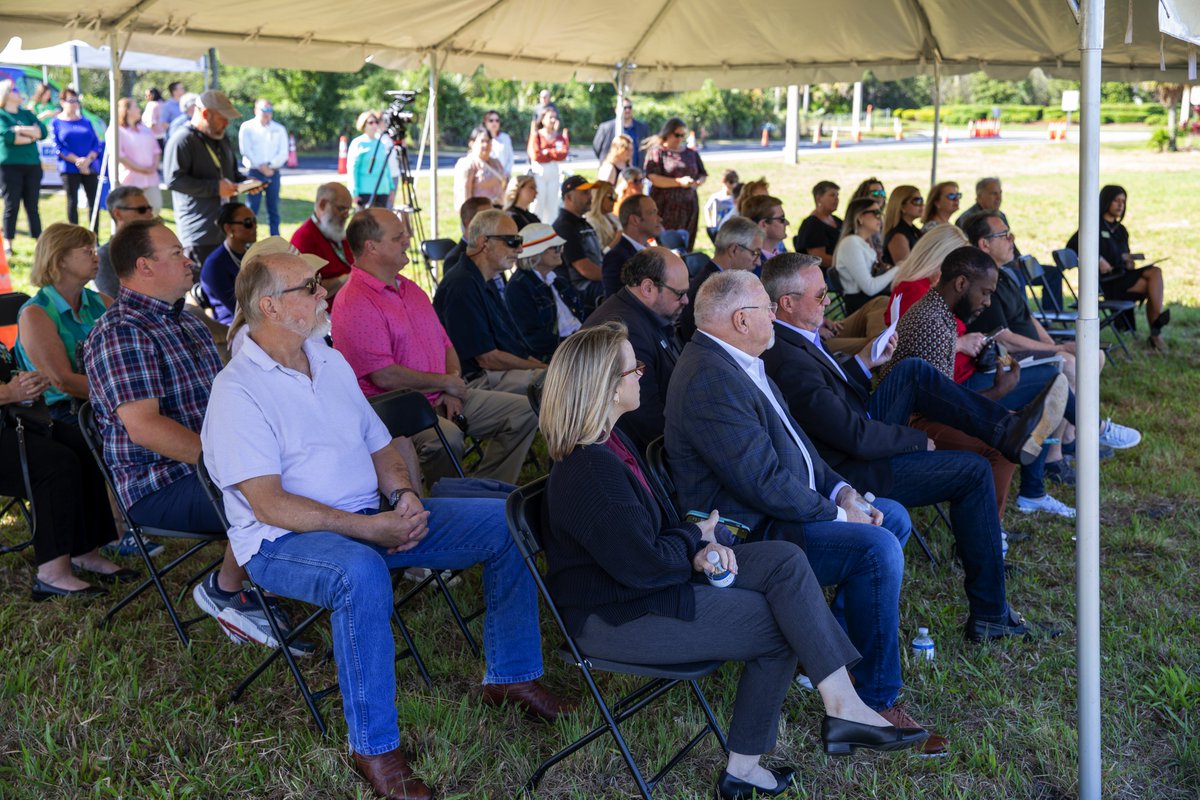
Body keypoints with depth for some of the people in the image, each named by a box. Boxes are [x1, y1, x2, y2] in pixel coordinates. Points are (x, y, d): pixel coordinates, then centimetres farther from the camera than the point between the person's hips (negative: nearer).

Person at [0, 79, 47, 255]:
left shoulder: (27, 113, 15)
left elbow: (43, 131, 1)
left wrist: (21, 130, -13)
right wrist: (31, 136, -7)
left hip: (32, 166, 4)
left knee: (32, 207, 6)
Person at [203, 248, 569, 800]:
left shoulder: (331, 362, 13)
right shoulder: (238, 391, -12)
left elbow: (379, 446, 18)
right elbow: (269, 505, -20)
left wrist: (404, 496, -4)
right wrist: (369, 528, -24)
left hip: (373, 519, 8)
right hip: (284, 541, -8)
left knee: (506, 524, -3)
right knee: (362, 573, -42)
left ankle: (511, 676, 10)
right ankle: (374, 748, -27)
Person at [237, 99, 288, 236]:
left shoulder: (279, 129, 11)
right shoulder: (247, 127, 5)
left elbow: (283, 153, 3)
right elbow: (246, 150, -5)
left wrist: (269, 165, -12)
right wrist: (261, 167, -15)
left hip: (273, 172, 2)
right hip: (254, 172, -2)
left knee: (273, 208, 4)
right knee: (252, 207, -5)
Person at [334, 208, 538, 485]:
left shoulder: (411, 289, 19)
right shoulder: (353, 303, -12)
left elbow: (446, 346, 22)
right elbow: (385, 376, -20)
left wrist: (453, 392, 1)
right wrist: (447, 382, -8)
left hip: (441, 398, 9)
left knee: (523, 411, 1)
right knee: (447, 437, -39)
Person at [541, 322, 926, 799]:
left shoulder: (605, 443, 7)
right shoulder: (591, 473, -26)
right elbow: (646, 566, -25)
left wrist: (695, 547, -5)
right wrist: (698, 537, -5)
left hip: (637, 581, 10)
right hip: (617, 617, -10)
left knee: (786, 560, -6)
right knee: (782, 625, -10)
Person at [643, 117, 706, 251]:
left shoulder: (691, 153, 16)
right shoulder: (657, 152, 1)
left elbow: (702, 174, 21)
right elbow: (653, 178, -11)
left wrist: (698, 182, -4)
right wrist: (679, 182, -18)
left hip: (688, 206, 5)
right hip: (665, 206, -5)